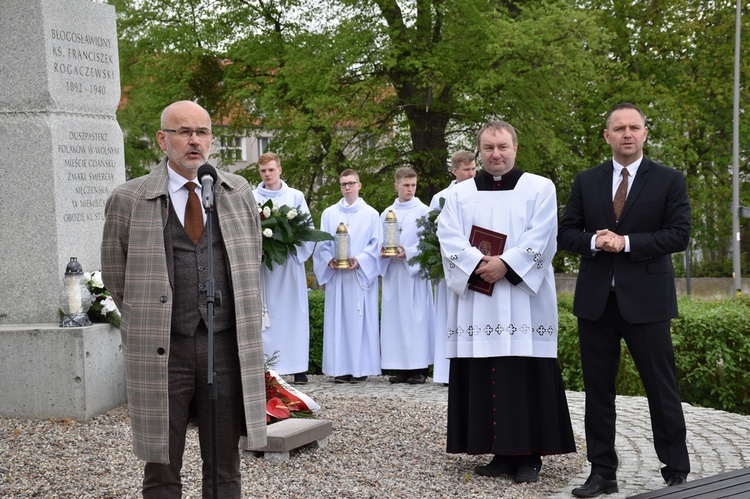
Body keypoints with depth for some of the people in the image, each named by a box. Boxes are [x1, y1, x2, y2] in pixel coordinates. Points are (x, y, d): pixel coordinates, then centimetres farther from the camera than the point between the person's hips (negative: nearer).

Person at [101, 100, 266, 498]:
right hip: (163, 348, -2)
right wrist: (147, 322, 10)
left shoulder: (239, 193, 8)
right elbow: (115, 275, 8)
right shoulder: (128, 200, -1)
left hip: (226, 344, 2)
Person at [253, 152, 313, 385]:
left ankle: (298, 367, 2)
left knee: (293, 312, -1)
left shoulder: (296, 197, 10)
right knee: (265, 314, -3)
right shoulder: (251, 198, 9)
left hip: (289, 262, 0)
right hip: (262, 262, 0)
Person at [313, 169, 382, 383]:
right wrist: (329, 259, -9)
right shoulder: (329, 213, 12)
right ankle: (340, 368, 2)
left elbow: (375, 244, 2)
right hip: (336, 275, 2)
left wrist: (360, 260, -13)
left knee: (361, 318, -2)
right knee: (337, 319, -1)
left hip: (362, 274, -2)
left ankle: (361, 368, 1)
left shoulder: (370, 214, 7)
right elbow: (322, 243, 10)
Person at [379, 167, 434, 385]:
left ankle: (419, 368, -3)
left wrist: (408, 253, -18)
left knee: (416, 318, -6)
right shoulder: (387, 213, 15)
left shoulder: (423, 211, 1)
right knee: (394, 318, 2)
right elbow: (379, 241, 16)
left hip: (414, 272, -4)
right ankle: (401, 368, 7)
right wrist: (382, 252, -6)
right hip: (391, 272, 5)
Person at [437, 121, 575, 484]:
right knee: (482, 379, 2)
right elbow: (449, 239, 0)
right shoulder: (459, 194, 12)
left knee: (526, 379, -4)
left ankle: (528, 455, 2)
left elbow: (541, 238, -6)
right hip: (476, 301, 3)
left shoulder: (540, 188, 6)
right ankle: (500, 453, 10)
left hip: (524, 301, -3)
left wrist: (505, 264, -17)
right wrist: (480, 264, -16)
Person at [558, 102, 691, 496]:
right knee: (597, 389, 8)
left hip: (646, 300, -3)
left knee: (662, 389, 2)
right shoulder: (586, 181, 10)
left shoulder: (669, 181, 2)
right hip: (596, 300, 3)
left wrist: (626, 242, -15)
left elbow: (679, 234, -6)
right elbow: (566, 233, 8)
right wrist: (593, 241, -12)